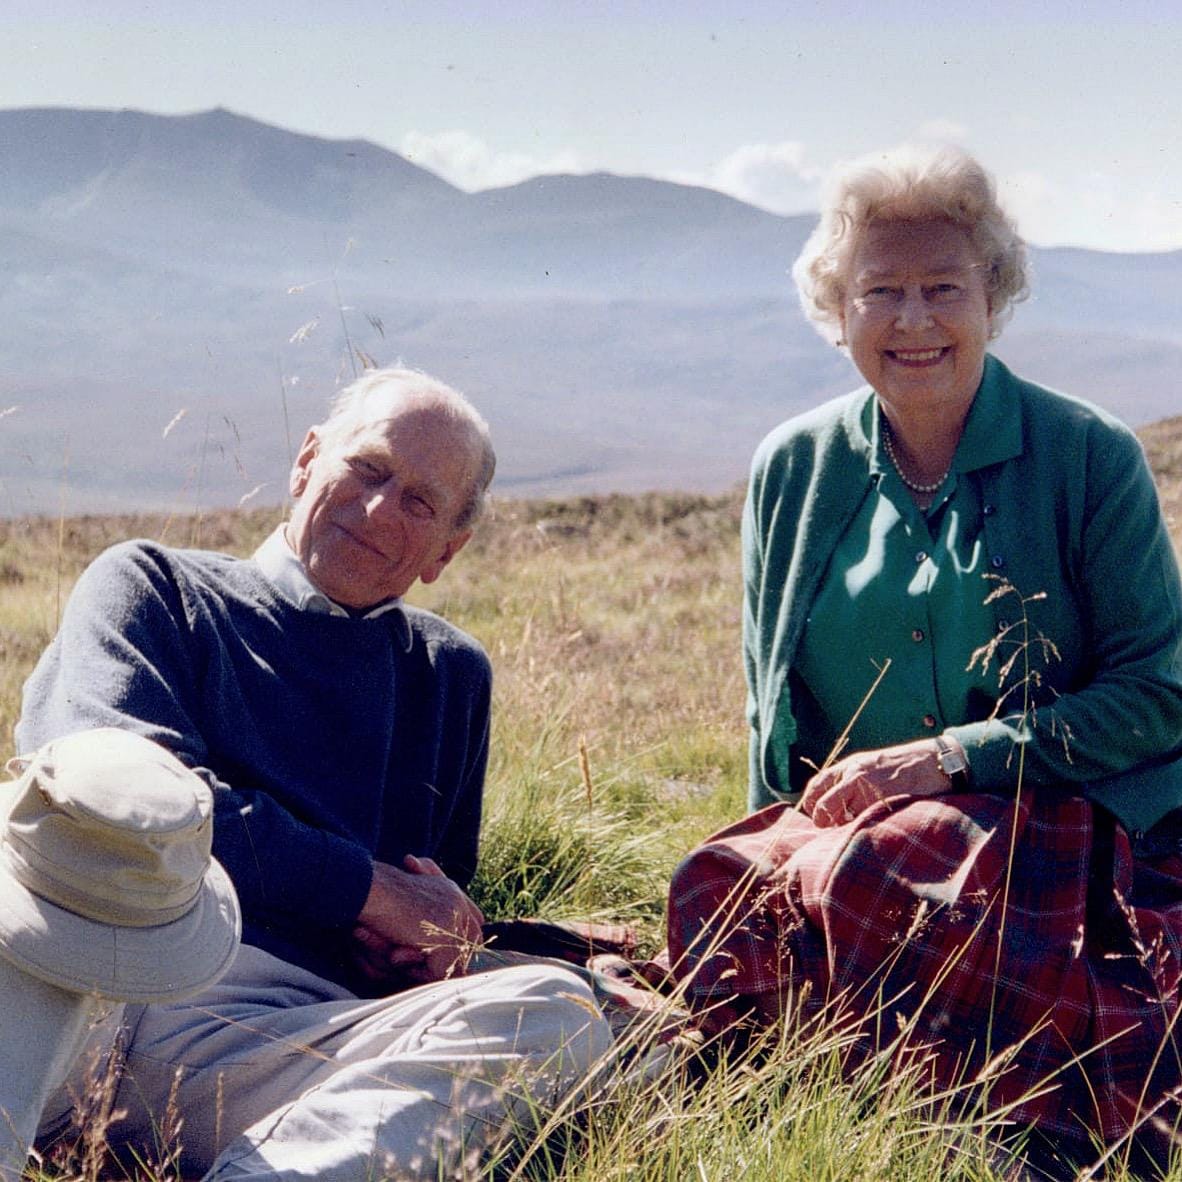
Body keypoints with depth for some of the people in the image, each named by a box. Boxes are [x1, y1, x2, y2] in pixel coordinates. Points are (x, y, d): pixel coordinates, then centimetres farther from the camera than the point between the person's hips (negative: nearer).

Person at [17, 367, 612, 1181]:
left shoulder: (452, 675, 31)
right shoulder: (152, 588, 19)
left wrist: (433, 953, 6)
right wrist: (367, 889, 1)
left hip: (324, 1021, 5)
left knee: (557, 1012, -30)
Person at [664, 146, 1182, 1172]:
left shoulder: (1091, 460, -2)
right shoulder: (792, 471, 9)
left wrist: (947, 759, -12)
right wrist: (775, 857, 2)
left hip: (1057, 839, -3)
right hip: (843, 831, 3)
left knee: (873, 881, -35)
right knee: (738, 893, -31)